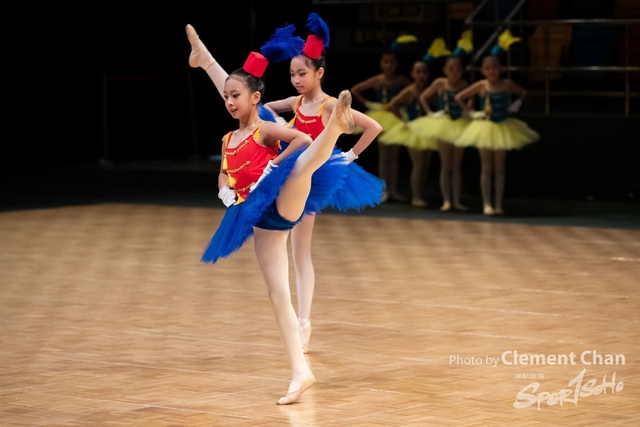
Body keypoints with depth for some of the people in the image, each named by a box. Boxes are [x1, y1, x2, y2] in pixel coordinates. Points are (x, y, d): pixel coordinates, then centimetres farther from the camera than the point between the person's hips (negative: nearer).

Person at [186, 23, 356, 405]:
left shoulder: (265, 129, -1)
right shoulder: (228, 140, 18)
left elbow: (303, 139, -17)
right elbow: (225, 176, 33)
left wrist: (277, 162, -10)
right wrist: (227, 192, 12)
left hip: (282, 204, -6)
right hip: (260, 220, 6)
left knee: (303, 164, -37)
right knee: (278, 295, 1)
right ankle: (301, 373, 2)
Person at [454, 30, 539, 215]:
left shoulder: (507, 84, -4)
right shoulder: (480, 86, -10)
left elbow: (523, 93, 13)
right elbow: (459, 97, -4)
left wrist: (517, 104, -2)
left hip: (503, 128, 2)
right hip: (485, 128, -2)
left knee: (499, 168, 5)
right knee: (487, 168, 2)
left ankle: (498, 205, 7)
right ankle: (487, 204, 6)